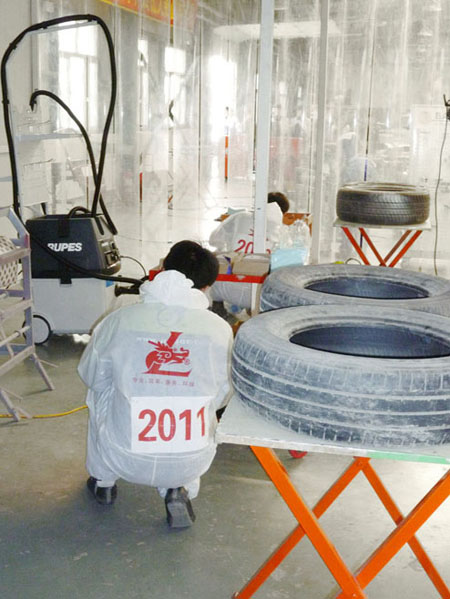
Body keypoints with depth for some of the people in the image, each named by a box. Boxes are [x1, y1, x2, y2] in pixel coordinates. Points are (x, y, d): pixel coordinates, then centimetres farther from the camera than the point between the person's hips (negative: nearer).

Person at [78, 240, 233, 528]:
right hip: (191, 464, 0)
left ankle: (103, 480, 37)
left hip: (125, 459, 0)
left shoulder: (119, 321, -9)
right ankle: (180, 490, 14)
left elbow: (91, 375, 8)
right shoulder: (220, 329, -9)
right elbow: (221, 397, 4)